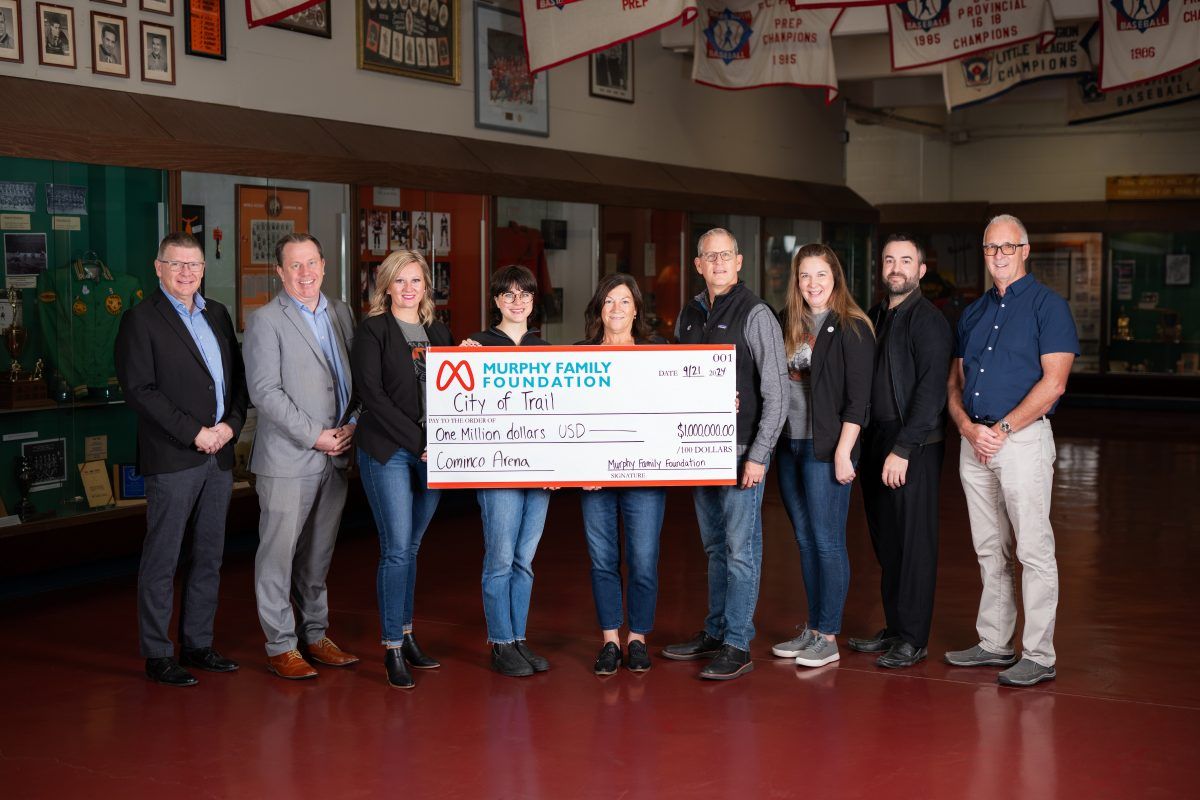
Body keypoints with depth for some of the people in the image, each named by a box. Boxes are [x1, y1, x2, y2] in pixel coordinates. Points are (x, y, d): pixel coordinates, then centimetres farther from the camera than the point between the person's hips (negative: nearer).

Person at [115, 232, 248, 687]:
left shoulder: (217, 315, 15)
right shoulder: (141, 320, -5)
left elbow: (237, 377, 15)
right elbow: (139, 390, -13)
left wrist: (231, 424, -3)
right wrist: (194, 433, -16)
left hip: (219, 455, 7)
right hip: (172, 459, -6)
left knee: (209, 556, 12)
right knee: (162, 560, 0)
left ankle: (198, 644, 23)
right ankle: (157, 655, 8)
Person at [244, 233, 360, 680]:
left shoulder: (341, 313, 12)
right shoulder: (266, 321, -7)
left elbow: (355, 377, 16)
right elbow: (264, 392, -13)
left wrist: (352, 424, -1)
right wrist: (314, 436, -15)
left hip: (335, 455, 6)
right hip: (288, 459, -6)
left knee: (319, 553, 14)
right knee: (279, 553, -1)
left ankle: (315, 636, 24)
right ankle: (281, 647, 7)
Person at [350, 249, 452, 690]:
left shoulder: (438, 332, 14)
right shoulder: (371, 330, -2)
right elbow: (371, 393, -11)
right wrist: (418, 442, -15)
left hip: (432, 453, 5)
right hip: (388, 451, -5)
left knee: (411, 546, 12)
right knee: (396, 549, -7)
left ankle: (406, 636, 21)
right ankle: (392, 649, 0)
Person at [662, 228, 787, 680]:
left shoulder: (755, 314, -9)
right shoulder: (689, 315, 12)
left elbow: (775, 390, -12)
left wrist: (758, 455, -16)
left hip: (741, 450, -7)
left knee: (741, 550, -3)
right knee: (715, 546, 15)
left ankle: (738, 646, 1)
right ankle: (714, 633, 24)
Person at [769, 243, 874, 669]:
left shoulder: (851, 329, -8)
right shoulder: (789, 323, 11)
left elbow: (858, 397, -12)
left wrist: (842, 451, -16)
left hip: (826, 448, -7)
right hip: (790, 446, 7)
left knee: (827, 542, -2)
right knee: (805, 541, 13)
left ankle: (828, 637, 6)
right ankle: (812, 629, 22)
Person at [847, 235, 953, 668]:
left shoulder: (927, 320, -9)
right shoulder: (874, 317, 15)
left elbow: (931, 390, -16)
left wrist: (903, 449, -20)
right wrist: (861, 443, 7)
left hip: (914, 448, -7)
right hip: (875, 440, 8)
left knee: (914, 543, -1)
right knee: (885, 540, 12)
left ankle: (913, 639, 6)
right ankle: (893, 628, 23)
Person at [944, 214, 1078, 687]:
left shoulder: (1047, 306, -3)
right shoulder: (973, 314, 16)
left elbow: (1053, 382, -12)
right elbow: (955, 383, 15)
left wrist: (1002, 429, -15)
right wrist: (968, 427, -5)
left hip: (1023, 439, -7)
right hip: (974, 442, 7)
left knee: (1034, 550, -5)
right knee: (990, 551, 12)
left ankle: (1038, 656, 0)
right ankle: (994, 643, 21)